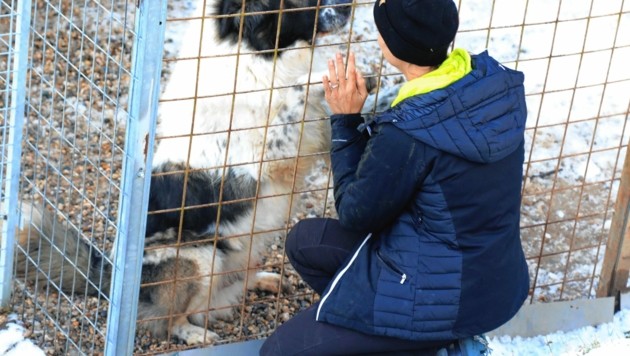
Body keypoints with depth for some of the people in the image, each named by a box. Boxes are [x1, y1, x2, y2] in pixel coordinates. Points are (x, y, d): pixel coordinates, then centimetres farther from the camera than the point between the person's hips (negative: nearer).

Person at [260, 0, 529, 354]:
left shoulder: (408, 135, -30)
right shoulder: (496, 81, -8)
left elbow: (355, 215, -11)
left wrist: (346, 120, -7)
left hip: (448, 297, -8)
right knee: (304, 241, 19)